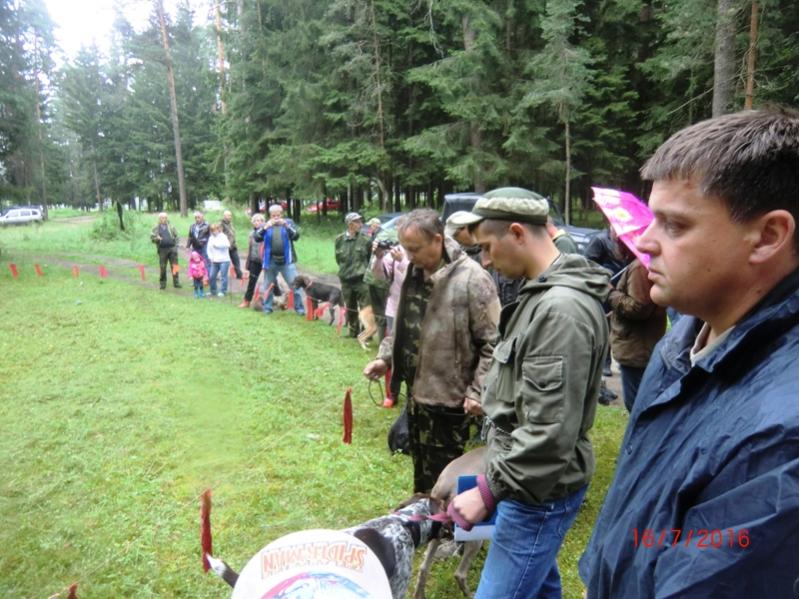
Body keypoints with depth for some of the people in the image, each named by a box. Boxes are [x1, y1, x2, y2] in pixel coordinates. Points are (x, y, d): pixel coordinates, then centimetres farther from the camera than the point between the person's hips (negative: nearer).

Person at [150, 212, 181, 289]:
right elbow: (152, 237, 9)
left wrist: (176, 246, -1)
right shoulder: (156, 228, 9)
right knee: (162, 267, 2)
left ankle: (176, 282, 5)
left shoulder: (171, 227, 10)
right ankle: (162, 283, 12)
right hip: (162, 249, 0)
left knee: (174, 266, 0)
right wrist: (157, 238, -14)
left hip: (172, 248, 0)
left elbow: (176, 236, 9)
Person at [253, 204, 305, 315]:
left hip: (287, 261, -1)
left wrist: (286, 226, -19)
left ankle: (299, 308, 5)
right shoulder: (265, 225, 7)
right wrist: (265, 228, -18)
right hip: (271, 261, 2)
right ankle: (267, 308, 22)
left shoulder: (288, 222, 5)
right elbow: (256, 238, -3)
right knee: (268, 286, 10)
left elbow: (296, 236, -7)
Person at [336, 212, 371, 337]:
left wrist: (364, 269, 3)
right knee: (350, 309, 16)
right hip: (346, 280, 4)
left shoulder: (365, 239, -8)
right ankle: (353, 333, 30)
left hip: (362, 280, -3)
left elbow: (371, 258, 1)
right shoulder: (339, 239, 1)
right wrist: (345, 269, 9)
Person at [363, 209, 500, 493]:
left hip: (449, 397, -7)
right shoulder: (412, 272, 4)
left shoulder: (472, 279, -20)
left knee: (443, 472, 10)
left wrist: (477, 392, -18)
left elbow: (493, 342, -18)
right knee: (421, 462, 25)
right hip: (416, 391, 8)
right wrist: (385, 357, 5)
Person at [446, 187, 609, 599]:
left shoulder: (562, 308, -25)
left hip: (539, 490, -10)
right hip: (528, 479, 10)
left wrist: (489, 489, -21)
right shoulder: (542, 294, 8)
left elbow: (550, 431, -27)